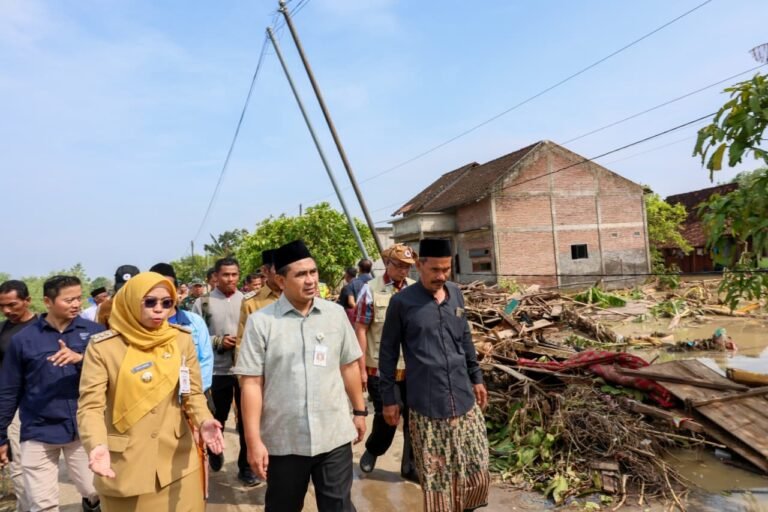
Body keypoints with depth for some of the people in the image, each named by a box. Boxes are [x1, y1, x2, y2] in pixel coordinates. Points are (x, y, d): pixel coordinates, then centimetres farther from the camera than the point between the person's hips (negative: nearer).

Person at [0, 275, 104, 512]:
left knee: (95, 489, 15)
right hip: (39, 433, 0)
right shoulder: (23, 339, -4)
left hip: (84, 428, 1)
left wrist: (81, 358, -27)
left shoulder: (94, 332, -4)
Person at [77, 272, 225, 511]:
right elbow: (90, 405, -12)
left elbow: (193, 392, 0)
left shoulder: (182, 340, -2)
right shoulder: (102, 347, -9)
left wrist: (203, 421, -19)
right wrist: (97, 445, -30)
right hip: (125, 466, -2)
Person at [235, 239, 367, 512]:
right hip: (283, 441, -1)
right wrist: (254, 440, -11)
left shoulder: (336, 313, 0)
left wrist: (359, 411, 11)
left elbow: (349, 366, 8)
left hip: (334, 436, 1)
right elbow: (251, 383, -9)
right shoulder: (261, 321, -9)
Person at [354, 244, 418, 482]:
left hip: (413, 368, 3)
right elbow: (360, 330, -7)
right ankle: (372, 450, 38)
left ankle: (411, 466, 29)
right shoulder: (370, 290, -8)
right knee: (386, 416, 7)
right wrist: (361, 368, -8)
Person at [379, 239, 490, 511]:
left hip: (464, 399, 5)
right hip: (426, 406, -4)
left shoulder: (455, 293, 6)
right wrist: (389, 398, -1)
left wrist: (476, 378, 19)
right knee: (436, 479, 6)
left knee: (476, 472, 11)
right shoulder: (402, 302, -8)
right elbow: (388, 353, -2)